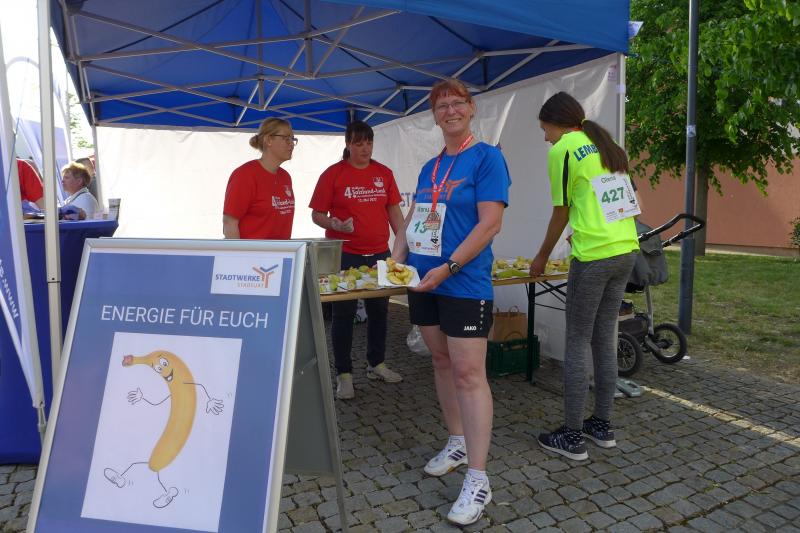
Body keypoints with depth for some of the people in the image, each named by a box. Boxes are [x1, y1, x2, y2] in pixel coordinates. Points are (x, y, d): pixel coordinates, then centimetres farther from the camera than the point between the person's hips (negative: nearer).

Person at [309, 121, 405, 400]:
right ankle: (344, 374, 15)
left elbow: (394, 212, 11)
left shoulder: (384, 173, 8)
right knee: (344, 313, 3)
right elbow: (317, 215, -3)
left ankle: (377, 364, 32)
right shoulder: (333, 174, -4)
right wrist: (336, 225, -23)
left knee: (379, 309, 13)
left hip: (379, 253, 4)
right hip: (344, 255, -4)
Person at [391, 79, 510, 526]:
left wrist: (447, 268, -20)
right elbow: (412, 219, 18)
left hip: (464, 284, -7)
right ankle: (458, 442, 33)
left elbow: (490, 223, -15)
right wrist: (396, 261, 2)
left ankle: (478, 479, 2)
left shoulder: (487, 157, -7)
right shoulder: (430, 167, 15)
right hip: (424, 282, 8)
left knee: (469, 373, -7)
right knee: (441, 361, 15)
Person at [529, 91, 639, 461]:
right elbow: (625, 200, 18)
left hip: (593, 256, -8)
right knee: (604, 339, 15)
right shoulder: (605, 144, 16)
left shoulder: (562, 150, -6)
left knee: (577, 343, 0)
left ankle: (573, 436, 7)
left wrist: (542, 257, 12)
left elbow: (561, 213, -1)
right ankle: (603, 425, 25)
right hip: (626, 250, 8)